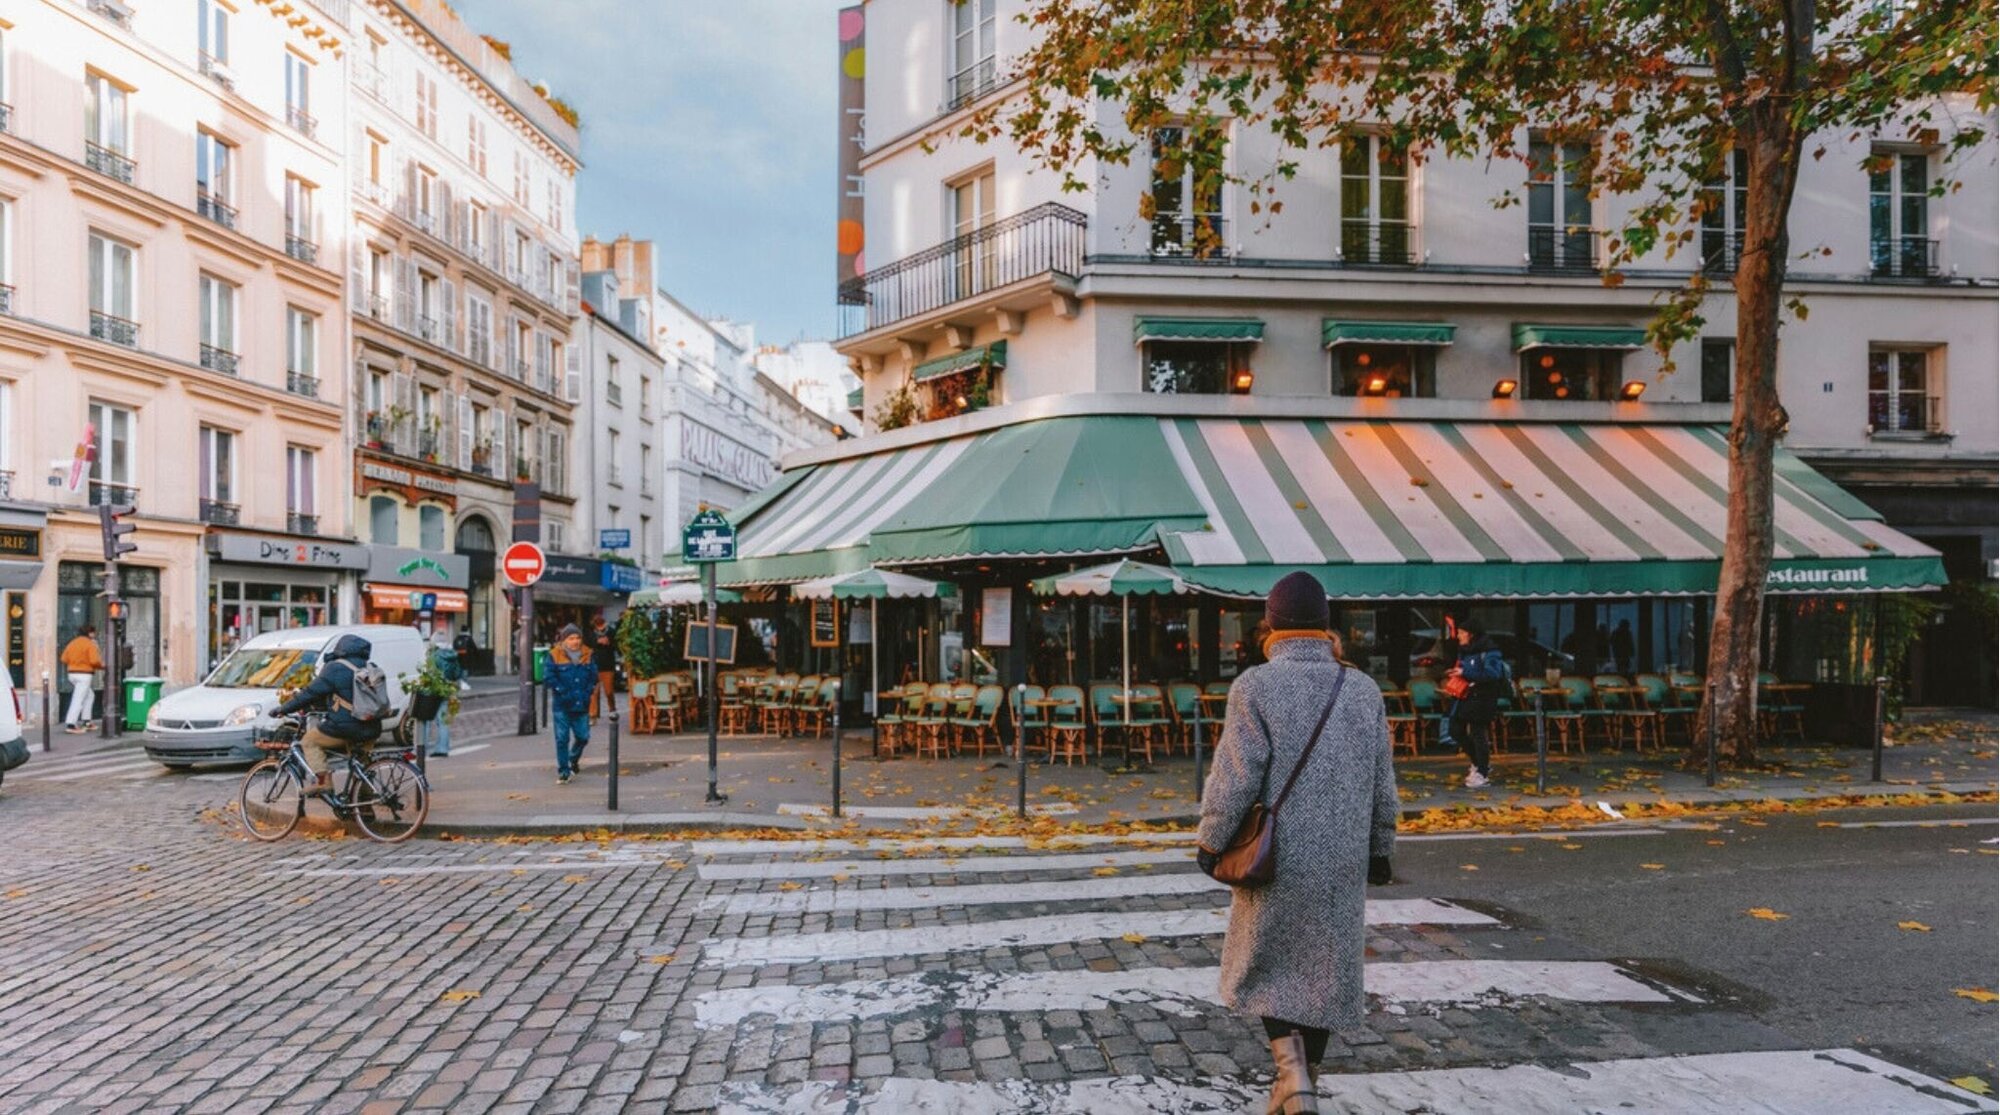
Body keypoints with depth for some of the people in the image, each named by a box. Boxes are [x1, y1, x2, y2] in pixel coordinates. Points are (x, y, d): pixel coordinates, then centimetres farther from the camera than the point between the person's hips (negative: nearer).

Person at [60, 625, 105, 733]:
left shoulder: (72, 643, 12)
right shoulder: (90, 644, -10)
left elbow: (64, 659, 9)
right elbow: (94, 661, -19)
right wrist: (102, 665, 0)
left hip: (72, 673, 8)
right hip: (84, 674, -8)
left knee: (88, 695, 22)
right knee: (78, 700, -7)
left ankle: (86, 721, 21)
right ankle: (70, 725, -10)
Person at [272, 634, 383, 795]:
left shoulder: (335, 668, -5)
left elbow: (311, 692, -5)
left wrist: (284, 708, 4)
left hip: (344, 728, -7)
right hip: (371, 730, 7)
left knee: (309, 741, 13)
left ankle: (322, 780, 0)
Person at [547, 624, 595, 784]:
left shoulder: (587, 655, 6)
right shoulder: (555, 655, -3)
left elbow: (593, 676, 7)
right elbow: (550, 678, -7)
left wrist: (587, 692, -6)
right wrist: (563, 692, -12)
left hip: (581, 705, 3)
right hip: (561, 705, -3)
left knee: (583, 736, 6)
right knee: (562, 739, -1)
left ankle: (574, 759, 36)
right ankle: (563, 771, 9)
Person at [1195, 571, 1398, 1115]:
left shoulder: (1256, 685, -11)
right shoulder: (1364, 689, 2)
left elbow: (1234, 777, -14)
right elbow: (1383, 786, 7)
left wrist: (1211, 841, -1)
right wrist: (1380, 849, 19)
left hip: (1276, 860, -3)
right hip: (1343, 863, 3)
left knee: (1264, 963, 12)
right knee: (1324, 972, 15)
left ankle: (1291, 1068, -6)